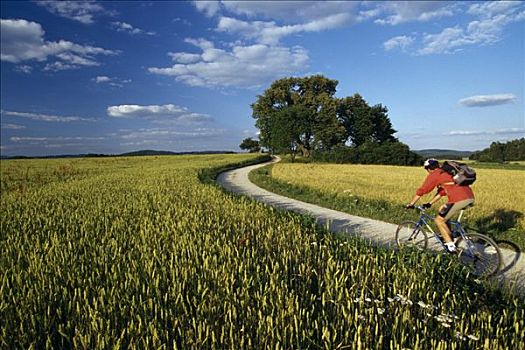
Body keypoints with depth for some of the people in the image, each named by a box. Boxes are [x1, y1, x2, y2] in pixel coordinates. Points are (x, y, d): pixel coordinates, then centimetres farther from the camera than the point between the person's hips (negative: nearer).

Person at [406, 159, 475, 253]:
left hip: (459, 199, -9)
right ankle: (448, 236, 29)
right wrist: (430, 203, 38)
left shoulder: (433, 175, 3)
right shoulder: (446, 172, 28)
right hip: (470, 197, 9)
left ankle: (451, 247, 3)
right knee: (442, 210, 26)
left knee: (439, 220, 5)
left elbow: (421, 191, 4)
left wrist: (411, 204, 13)